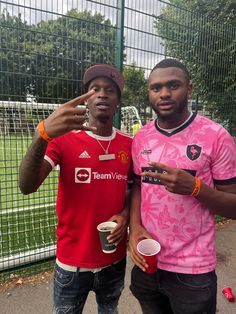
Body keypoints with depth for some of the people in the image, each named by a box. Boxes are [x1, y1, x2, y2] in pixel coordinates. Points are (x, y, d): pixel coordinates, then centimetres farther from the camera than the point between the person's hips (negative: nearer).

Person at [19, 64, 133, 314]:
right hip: (72, 260, -2)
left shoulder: (129, 144, -4)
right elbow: (26, 186, -26)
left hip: (115, 258, 3)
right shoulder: (64, 139, -14)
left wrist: (125, 215, -11)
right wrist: (43, 133, -42)